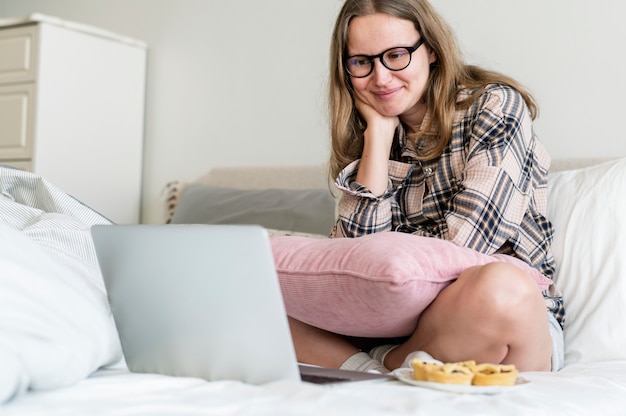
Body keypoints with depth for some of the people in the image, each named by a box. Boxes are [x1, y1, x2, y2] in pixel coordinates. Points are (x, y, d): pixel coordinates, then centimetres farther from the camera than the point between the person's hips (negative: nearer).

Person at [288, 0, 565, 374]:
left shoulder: (495, 107, -5)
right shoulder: (367, 137, 10)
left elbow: (463, 244, -15)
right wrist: (379, 131, -5)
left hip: (519, 322, -3)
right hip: (405, 323, 4)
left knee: (502, 289, -40)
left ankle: (380, 364, -14)